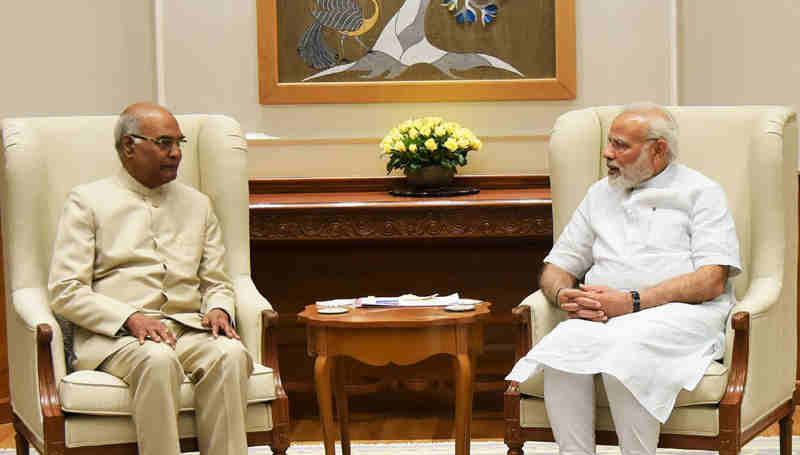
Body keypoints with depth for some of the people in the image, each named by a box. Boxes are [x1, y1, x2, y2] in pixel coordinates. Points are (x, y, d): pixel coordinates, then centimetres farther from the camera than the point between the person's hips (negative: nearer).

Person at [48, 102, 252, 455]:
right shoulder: (87, 201, 8)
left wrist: (219, 309, -2)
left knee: (231, 354, -30)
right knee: (157, 359, -38)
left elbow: (217, 283, 24)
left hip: (189, 329, 4)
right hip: (113, 334, -4)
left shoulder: (198, 204, 23)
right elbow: (65, 292, 0)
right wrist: (132, 319, -15)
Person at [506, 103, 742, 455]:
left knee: (622, 351, -36)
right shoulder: (600, 194, 26)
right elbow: (556, 267, 26)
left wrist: (632, 302, -15)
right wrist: (565, 295, -1)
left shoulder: (700, 192, 9)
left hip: (681, 314, -4)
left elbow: (712, 280, -5)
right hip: (603, 316, 4)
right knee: (561, 346, -30)